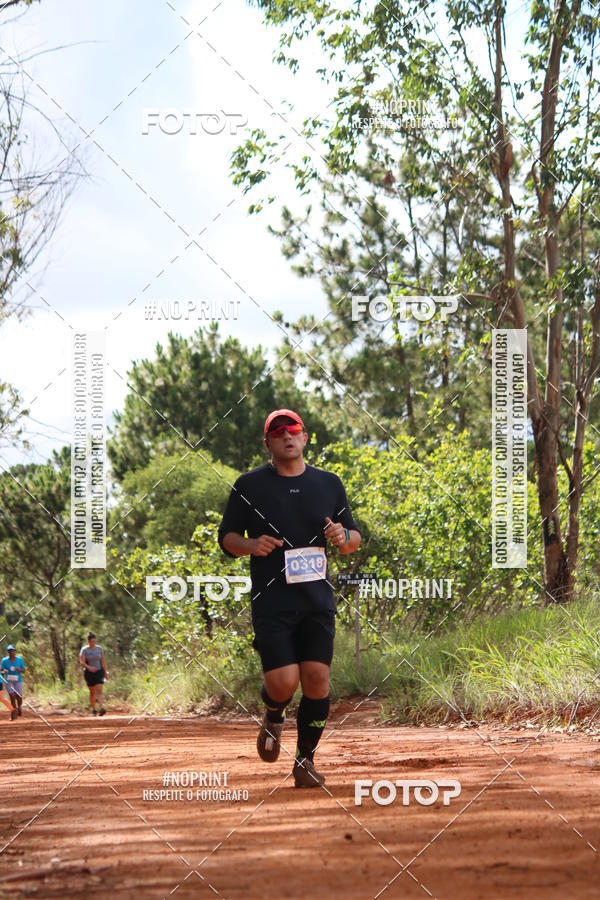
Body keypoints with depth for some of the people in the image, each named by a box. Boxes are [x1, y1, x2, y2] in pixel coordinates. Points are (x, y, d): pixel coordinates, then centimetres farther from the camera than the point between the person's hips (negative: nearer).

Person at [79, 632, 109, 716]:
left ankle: (101, 708, -28)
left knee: (99, 690, -15)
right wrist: (89, 667, -32)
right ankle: (93, 710, 20)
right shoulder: (84, 650, -8)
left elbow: (103, 661, 6)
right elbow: (82, 662, -14)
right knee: (92, 692, 7)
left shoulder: (99, 649, 0)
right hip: (89, 673, -1)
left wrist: (105, 673, 8)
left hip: (99, 672, 1)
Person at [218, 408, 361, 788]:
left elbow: (356, 539, 16)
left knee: (317, 680, -7)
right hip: (271, 602, -2)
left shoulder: (330, 483, 11)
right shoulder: (249, 485, 3)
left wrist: (344, 537, -8)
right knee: (283, 682, -12)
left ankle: (306, 759, 10)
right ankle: (273, 718, 25)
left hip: (318, 601, 2)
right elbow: (226, 537, 8)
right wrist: (250, 545, -14)